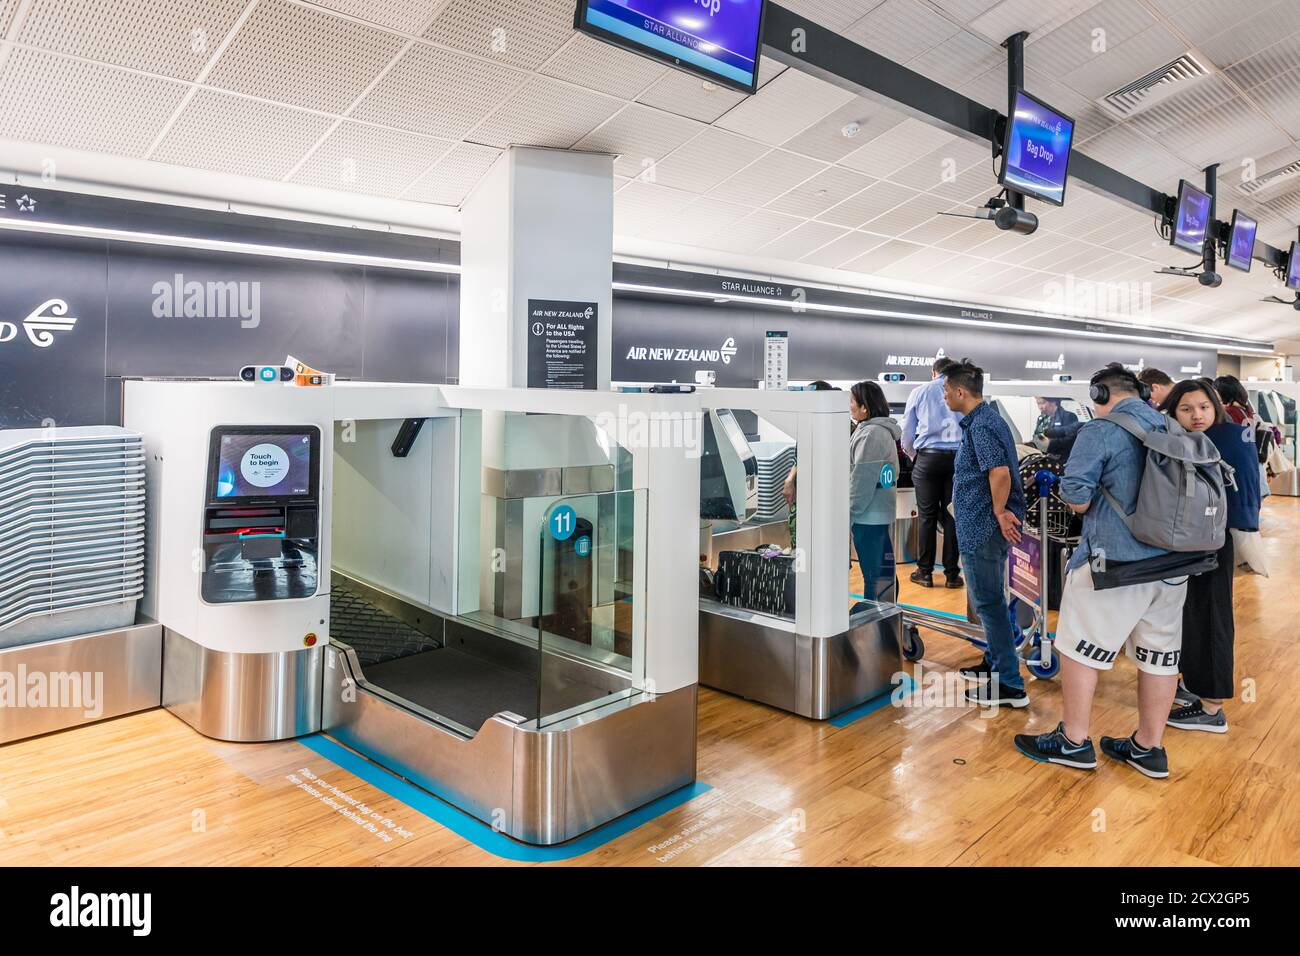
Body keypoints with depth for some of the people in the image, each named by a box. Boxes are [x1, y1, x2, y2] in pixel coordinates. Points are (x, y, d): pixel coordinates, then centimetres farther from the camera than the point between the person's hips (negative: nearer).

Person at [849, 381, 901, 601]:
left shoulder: (871, 434, -17)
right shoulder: (882, 430, 14)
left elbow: (862, 481, -19)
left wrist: (849, 513, -13)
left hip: (868, 516, -10)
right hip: (880, 514, 10)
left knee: (872, 576, -2)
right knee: (884, 573, 15)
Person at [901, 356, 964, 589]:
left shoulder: (919, 393, 7)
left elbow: (907, 434, 9)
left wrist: (914, 457, 25)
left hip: (928, 457, -1)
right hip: (958, 457, 1)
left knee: (927, 516, 6)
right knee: (952, 516, 6)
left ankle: (925, 572, 11)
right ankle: (952, 574, 10)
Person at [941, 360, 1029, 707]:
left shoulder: (981, 425, -19)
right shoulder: (987, 418, 13)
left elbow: (1000, 472, -30)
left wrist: (999, 512, -19)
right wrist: (999, 513, 14)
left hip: (982, 529, -11)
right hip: (986, 526, 11)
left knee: (989, 603, -2)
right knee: (992, 600, 21)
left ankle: (1010, 685, 5)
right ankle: (995, 664, 35)